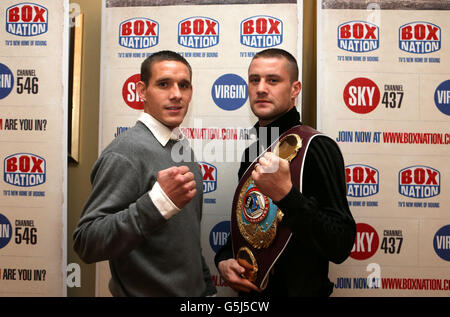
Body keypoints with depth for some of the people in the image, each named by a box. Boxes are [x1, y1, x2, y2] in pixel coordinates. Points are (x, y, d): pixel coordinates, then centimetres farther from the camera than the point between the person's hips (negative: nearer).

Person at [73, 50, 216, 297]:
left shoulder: (184, 147, 4)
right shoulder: (125, 152, -21)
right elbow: (86, 244, -27)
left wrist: (206, 286, 13)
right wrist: (160, 201, -37)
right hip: (143, 291, -7)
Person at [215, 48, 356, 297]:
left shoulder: (316, 148, -19)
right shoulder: (252, 150, 4)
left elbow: (341, 247, -25)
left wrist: (285, 194, -35)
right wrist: (223, 260, -2)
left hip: (300, 290, -7)